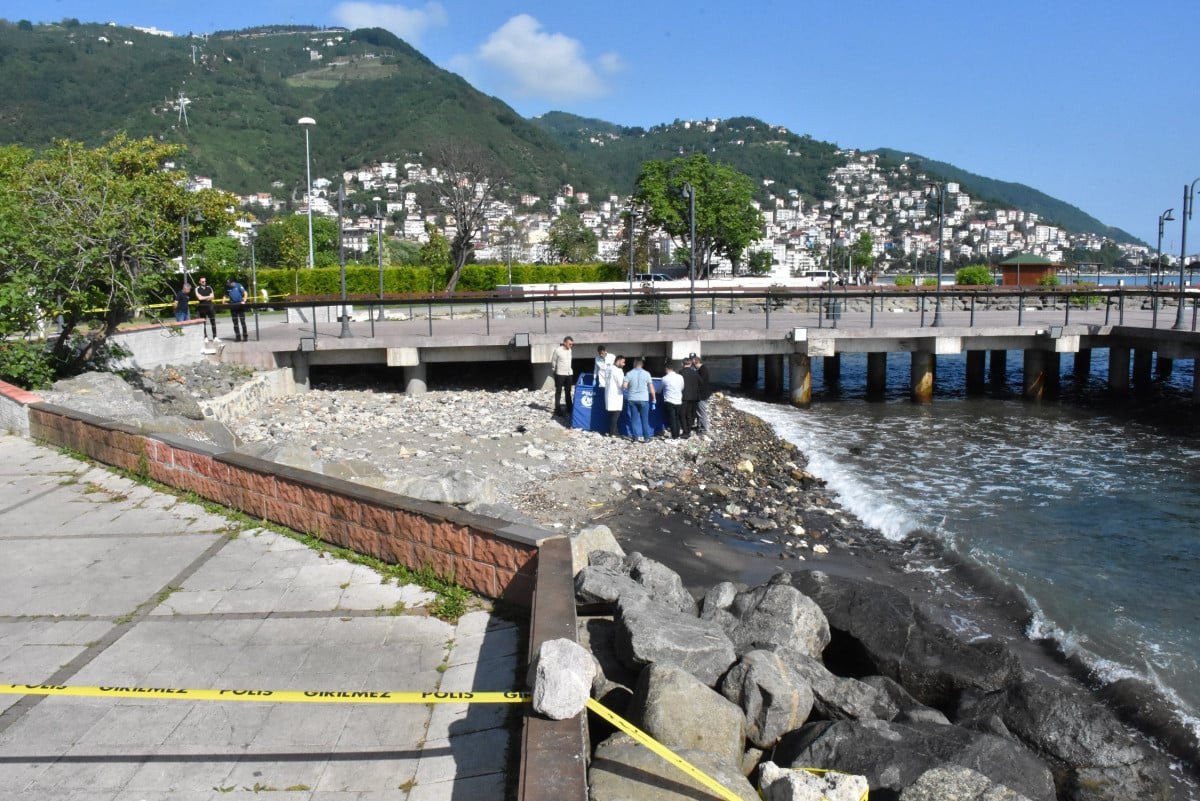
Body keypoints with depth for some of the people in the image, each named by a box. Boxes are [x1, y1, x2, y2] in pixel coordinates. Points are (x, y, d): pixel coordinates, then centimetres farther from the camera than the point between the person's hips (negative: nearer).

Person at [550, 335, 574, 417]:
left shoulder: (569, 350, 7)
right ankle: (557, 410, 8)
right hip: (560, 374, -6)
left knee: (568, 392, 12)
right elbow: (553, 362, -4)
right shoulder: (557, 350, -12)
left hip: (569, 373, 6)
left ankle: (569, 409, 19)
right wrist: (554, 372, 4)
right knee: (558, 392, 2)